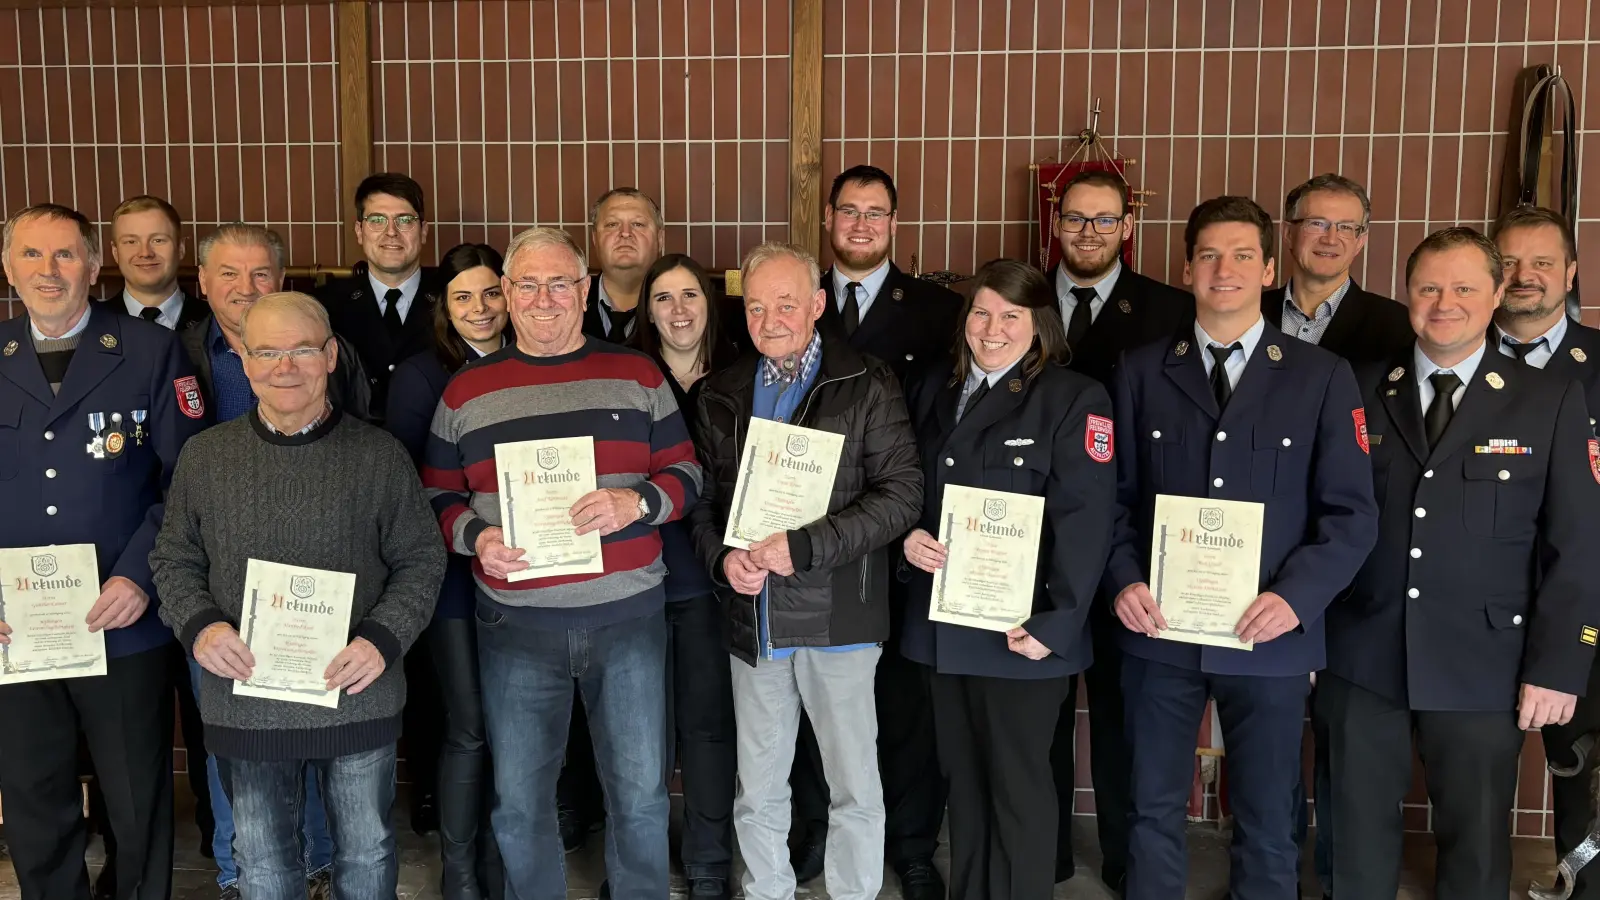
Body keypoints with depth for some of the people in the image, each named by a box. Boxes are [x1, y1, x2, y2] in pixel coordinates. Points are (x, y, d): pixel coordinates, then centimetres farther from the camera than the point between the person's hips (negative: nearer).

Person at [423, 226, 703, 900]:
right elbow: (439, 496, 10)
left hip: (628, 616, 0)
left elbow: (686, 474, 5)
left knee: (640, 794, 8)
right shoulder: (467, 390, 6)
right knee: (518, 802, 11)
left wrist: (638, 503, -15)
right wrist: (476, 536, -11)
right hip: (515, 624, 1)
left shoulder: (637, 376, 5)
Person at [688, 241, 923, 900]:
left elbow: (900, 495, -11)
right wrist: (723, 559, -7)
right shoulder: (721, 396, 10)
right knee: (757, 794, 15)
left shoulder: (868, 386, -4)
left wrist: (803, 547, -19)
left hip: (838, 620, -4)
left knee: (855, 789, 8)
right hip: (753, 623, 4)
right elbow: (702, 500, 14)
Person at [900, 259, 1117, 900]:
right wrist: (906, 537, -6)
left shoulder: (1075, 399, -7)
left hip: (1021, 629, -5)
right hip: (942, 623, 5)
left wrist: (1055, 624, -20)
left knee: (1018, 787, 6)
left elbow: (1084, 522, -13)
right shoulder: (934, 390, 11)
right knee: (963, 778, 16)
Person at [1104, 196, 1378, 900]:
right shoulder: (1141, 371, 6)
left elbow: (1352, 512, -2)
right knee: (1154, 813, 12)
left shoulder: (1322, 377, 1)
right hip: (1158, 629, 1)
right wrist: (1124, 580, -9)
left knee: (1266, 823, 11)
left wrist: (1295, 596, -15)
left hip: (1269, 637, -1)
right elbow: (1116, 494, 6)